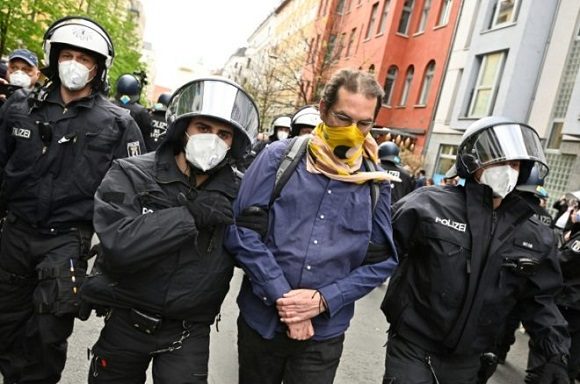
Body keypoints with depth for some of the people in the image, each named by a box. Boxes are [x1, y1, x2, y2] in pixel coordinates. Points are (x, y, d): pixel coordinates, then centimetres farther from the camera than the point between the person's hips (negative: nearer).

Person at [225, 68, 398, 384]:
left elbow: (382, 260, -1)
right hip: (261, 319, 0)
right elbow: (243, 231, -12)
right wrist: (282, 296, -16)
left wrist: (324, 299, -13)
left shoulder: (376, 181, -2)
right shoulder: (279, 157, -7)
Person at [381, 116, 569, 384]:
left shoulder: (534, 236, 0)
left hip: (465, 362, 5)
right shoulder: (430, 205, -15)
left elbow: (538, 299, 9)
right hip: (412, 349, -5)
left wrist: (555, 354, 3)